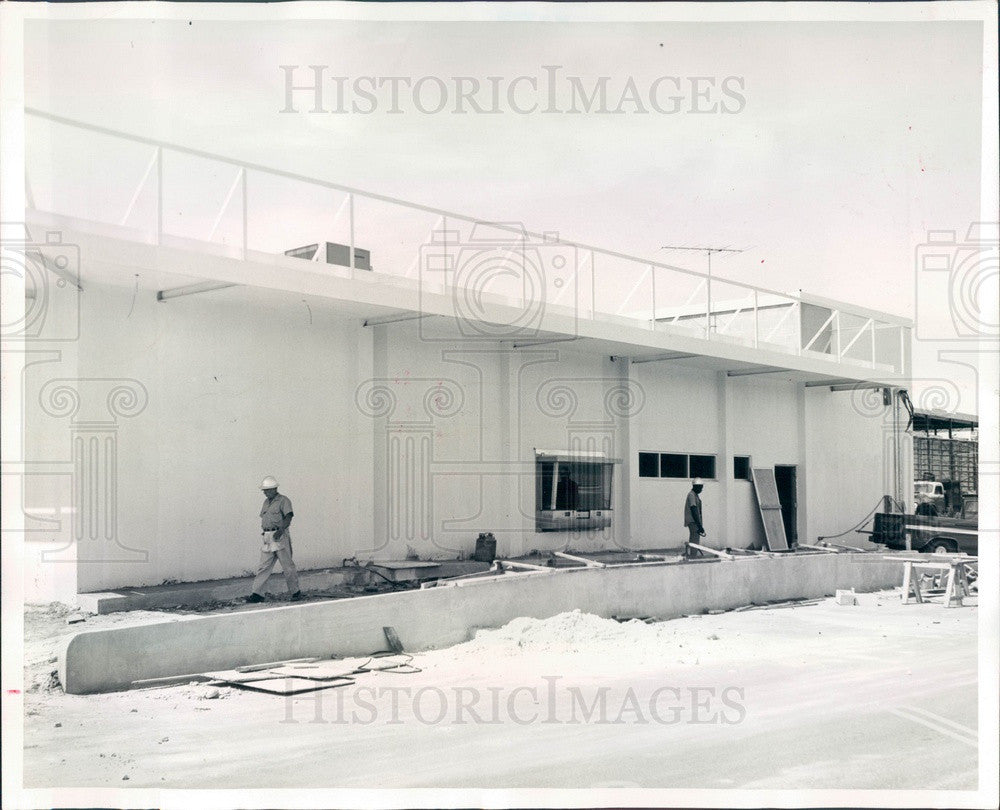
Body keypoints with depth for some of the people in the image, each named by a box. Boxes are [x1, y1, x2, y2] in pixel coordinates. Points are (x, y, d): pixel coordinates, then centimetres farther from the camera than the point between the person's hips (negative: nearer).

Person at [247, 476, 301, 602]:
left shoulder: (283, 501, -5)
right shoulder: (266, 502, 19)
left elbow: (288, 517, -17)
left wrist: (281, 529, -31)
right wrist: (263, 532, 14)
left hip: (280, 536, -7)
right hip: (268, 538, 7)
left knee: (287, 566, -2)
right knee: (263, 566, 3)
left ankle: (295, 592, 7)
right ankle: (257, 593, 3)